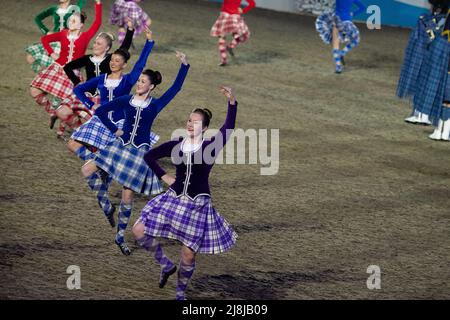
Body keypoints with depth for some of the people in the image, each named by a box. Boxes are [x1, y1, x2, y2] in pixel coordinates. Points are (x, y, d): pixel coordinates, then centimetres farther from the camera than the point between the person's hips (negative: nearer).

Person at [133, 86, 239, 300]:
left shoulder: (211, 147, -9)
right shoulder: (176, 146, 1)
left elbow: (228, 129, -25)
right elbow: (149, 156, 14)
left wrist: (232, 103, -37)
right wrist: (163, 176, 4)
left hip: (198, 204, -4)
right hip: (174, 199, 4)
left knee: (188, 254, -1)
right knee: (139, 231, -3)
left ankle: (181, 294, 21)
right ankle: (166, 265, 17)